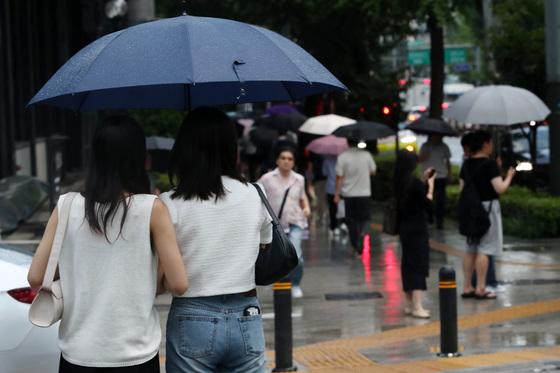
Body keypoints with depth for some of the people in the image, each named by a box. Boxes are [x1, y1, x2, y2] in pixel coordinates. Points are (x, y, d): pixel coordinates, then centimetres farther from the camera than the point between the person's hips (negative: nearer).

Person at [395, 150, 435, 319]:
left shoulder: (399, 183, 4)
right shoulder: (414, 183, -18)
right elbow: (427, 204, -13)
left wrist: (424, 180, 14)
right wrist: (430, 186, -2)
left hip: (404, 228, 8)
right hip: (417, 229, -8)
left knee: (408, 264, 14)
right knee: (419, 265, -6)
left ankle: (410, 304, 21)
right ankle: (417, 307, -11)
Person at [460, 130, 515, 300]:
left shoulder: (466, 164, 7)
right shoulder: (490, 163, -15)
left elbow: (461, 188, 11)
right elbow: (500, 188, -19)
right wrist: (509, 176, -3)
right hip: (488, 207, -7)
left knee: (471, 249, 13)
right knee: (485, 248, -3)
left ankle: (467, 287, 14)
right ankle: (480, 289, -3)